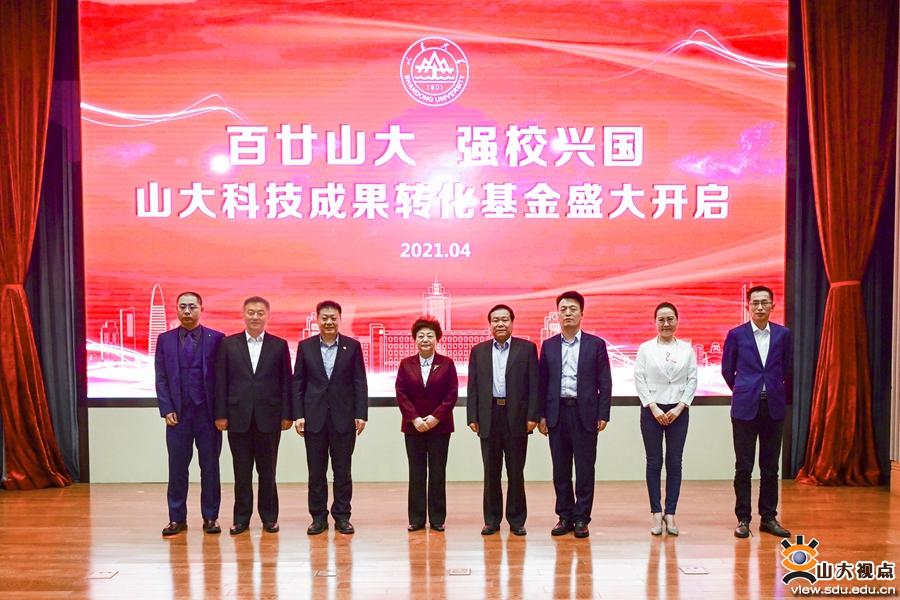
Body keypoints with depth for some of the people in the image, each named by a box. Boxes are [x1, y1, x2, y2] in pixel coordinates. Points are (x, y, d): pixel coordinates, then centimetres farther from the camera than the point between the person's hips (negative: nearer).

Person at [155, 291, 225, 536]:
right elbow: (161, 378, 5)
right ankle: (177, 518, 16)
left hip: (208, 413, -1)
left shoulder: (217, 339, 0)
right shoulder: (165, 340, 7)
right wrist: (166, 409, -5)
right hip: (178, 413, 1)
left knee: (210, 467, 6)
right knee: (177, 468, 7)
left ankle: (210, 517, 15)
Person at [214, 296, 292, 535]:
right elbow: (221, 381, 3)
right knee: (242, 472, 7)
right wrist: (220, 414, -3)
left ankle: (269, 517, 17)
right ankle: (241, 518, 17)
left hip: (268, 417, 0)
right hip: (238, 417, 1)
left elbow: (286, 381, 3)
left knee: (267, 471, 7)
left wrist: (286, 414, -2)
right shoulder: (228, 344, 4)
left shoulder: (279, 345, 4)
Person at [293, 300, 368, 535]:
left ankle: (342, 516, 16)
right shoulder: (305, 346, 4)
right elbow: (298, 383, 4)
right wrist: (298, 415, -3)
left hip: (344, 417, -1)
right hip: (314, 417, 1)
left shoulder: (352, 346, 2)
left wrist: (361, 414, -6)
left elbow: (360, 383, 1)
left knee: (342, 470, 6)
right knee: (316, 471, 7)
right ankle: (318, 517, 17)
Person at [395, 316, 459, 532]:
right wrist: (414, 418, -10)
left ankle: (437, 518, 12)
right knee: (416, 473, 5)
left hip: (440, 426, -1)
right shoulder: (406, 364, 4)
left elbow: (452, 394, -3)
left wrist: (436, 417, -12)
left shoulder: (447, 363, 1)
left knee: (438, 473, 4)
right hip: (413, 426, 1)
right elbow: (400, 393, 0)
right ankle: (417, 519, 12)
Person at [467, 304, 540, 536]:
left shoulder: (527, 348, 3)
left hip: (516, 417, -2)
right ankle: (492, 520, 17)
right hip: (489, 417, 2)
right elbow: (473, 386, 7)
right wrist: (472, 417, 0)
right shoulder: (478, 351, 9)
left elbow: (534, 384, -1)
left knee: (516, 472, 5)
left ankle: (517, 520, 16)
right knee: (491, 473, 8)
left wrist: (533, 416, -8)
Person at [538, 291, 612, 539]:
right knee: (560, 468, 7)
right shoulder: (548, 345, 9)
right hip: (557, 413, 2)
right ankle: (565, 516, 17)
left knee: (585, 468, 2)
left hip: (585, 413, -2)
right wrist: (541, 415, 3)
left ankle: (581, 518, 11)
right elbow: (542, 382, 8)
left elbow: (605, 382, 1)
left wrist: (603, 415, -5)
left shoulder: (596, 344, 3)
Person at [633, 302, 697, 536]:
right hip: (652, 410, -1)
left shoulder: (687, 349, 6)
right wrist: (653, 408, -9)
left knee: (674, 463, 3)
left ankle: (670, 514, 10)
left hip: (678, 411, 1)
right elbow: (639, 379, -2)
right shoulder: (645, 348, 2)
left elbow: (692, 379, 2)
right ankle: (656, 514, 8)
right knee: (654, 463, 2)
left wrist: (680, 407, -8)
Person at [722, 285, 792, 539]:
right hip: (745, 407, -2)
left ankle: (768, 518, 18)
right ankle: (743, 519, 10)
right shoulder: (736, 335, -1)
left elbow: (787, 368, 14)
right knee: (743, 467, 2)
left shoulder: (783, 334, 4)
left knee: (770, 467, 7)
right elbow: (727, 369, 8)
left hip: (774, 408, 2)